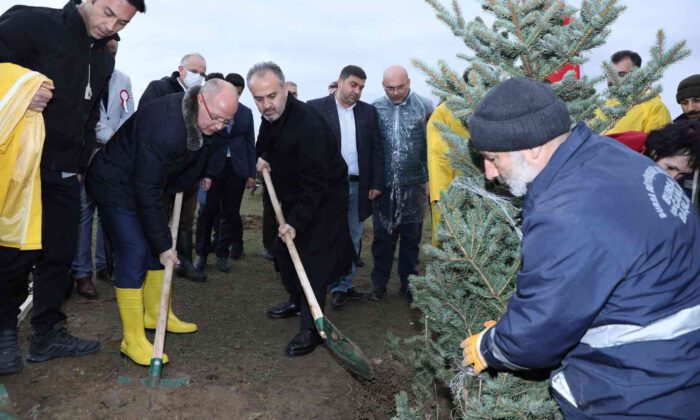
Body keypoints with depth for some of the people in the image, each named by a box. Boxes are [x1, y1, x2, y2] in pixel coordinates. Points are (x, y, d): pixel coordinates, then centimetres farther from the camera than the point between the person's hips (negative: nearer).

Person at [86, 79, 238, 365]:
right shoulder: (164, 127, -36)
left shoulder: (200, 120, -9)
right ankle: (132, 339, -5)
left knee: (156, 248, 12)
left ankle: (156, 314, 28)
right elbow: (148, 191, -32)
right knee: (134, 252, -14)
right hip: (115, 184, -9)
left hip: (146, 183, 9)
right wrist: (163, 242, -26)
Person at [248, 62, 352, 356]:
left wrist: (297, 221, -31)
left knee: (313, 259, -11)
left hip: (324, 198, -9)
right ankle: (297, 301, 37)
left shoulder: (307, 124, -32)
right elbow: (265, 144, 20)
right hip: (294, 196, 9)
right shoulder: (270, 116, -5)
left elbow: (315, 183, -30)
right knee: (283, 249, 16)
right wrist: (263, 157, -1)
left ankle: (310, 329, -3)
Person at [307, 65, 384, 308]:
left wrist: (376, 183, 2)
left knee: (353, 240, 11)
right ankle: (337, 287, 17)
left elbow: (377, 149, 8)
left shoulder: (368, 111, 9)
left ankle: (345, 285, 23)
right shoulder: (316, 108, -2)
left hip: (359, 186, 4)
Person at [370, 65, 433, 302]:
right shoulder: (375, 109, -1)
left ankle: (408, 283, 25)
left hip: (414, 185, 0)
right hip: (384, 185, 1)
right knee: (382, 236, 10)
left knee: (411, 237, 11)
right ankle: (379, 283, 22)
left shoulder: (424, 107, -4)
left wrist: (431, 178, -2)